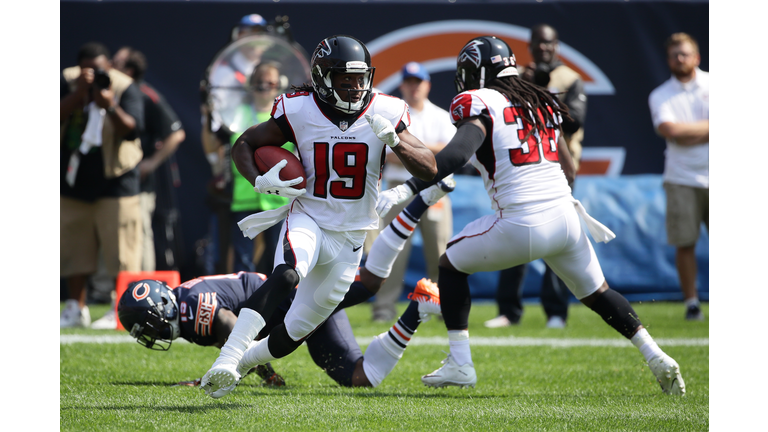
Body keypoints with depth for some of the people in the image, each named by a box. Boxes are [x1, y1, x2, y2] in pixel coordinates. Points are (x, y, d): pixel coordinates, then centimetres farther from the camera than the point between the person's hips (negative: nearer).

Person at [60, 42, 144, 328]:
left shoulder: (125, 88, -7)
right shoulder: (68, 82, 0)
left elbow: (133, 130, -18)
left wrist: (111, 106, -34)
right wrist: (79, 94, -25)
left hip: (115, 182, -3)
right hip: (73, 181, 3)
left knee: (121, 251, -6)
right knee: (73, 249, 8)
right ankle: (76, 309, 19)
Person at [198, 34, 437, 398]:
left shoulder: (384, 113, -7)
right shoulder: (298, 111, -10)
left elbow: (429, 170, -8)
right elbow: (244, 144, 3)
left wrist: (395, 140, -27)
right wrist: (261, 182, -17)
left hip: (350, 238, 3)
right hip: (307, 220, -3)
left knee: (301, 326, 9)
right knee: (286, 276, -35)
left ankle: (253, 358, 37)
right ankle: (227, 360, -43)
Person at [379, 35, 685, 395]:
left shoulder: (480, 105, -4)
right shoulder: (541, 103, 18)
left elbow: (458, 153, -22)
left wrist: (407, 189, -26)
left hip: (521, 226, -6)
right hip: (565, 218, 6)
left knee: (451, 264, 16)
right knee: (596, 292, 25)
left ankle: (460, 364, 10)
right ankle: (656, 357, 15)